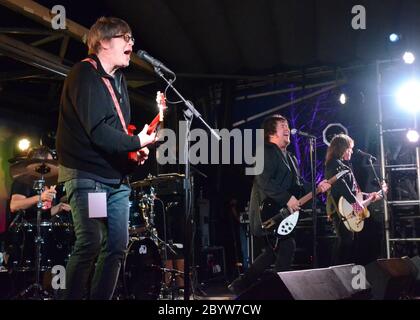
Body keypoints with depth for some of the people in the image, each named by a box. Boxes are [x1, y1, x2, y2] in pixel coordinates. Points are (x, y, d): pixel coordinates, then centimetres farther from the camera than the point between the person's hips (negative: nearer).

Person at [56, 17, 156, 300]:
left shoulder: (118, 80, 18)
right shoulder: (85, 74, -10)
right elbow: (97, 131, -21)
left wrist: (135, 149, 4)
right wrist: (137, 143, -13)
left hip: (117, 177, 9)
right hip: (87, 175, -8)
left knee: (117, 246, 6)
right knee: (91, 244, -13)